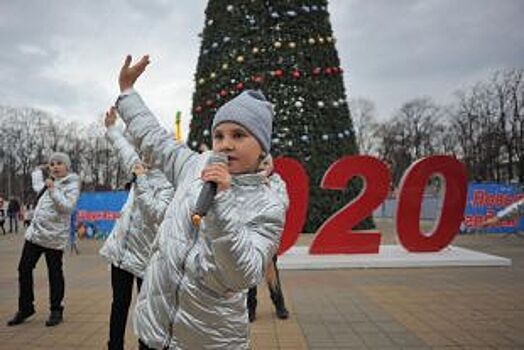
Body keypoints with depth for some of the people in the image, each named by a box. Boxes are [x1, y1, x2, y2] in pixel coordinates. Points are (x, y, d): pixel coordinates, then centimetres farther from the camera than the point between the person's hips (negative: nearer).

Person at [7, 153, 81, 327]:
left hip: (54, 237, -7)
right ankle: (25, 308, 22)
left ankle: (56, 311, 15)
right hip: (34, 233, 8)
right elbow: (38, 188, 37)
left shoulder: (72, 186, -8)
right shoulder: (51, 182, 14)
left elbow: (67, 207, -24)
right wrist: (37, 173, 33)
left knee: (54, 273, 2)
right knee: (24, 269, 9)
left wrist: (53, 191, -28)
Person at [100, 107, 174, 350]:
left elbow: (158, 214, -29)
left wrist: (141, 181, -25)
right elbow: (125, 150, 23)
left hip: (144, 254, -7)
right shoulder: (142, 170, 6)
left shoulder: (169, 182, -15)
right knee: (120, 304, 16)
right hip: (121, 249, 7)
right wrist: (111, 128, 33)